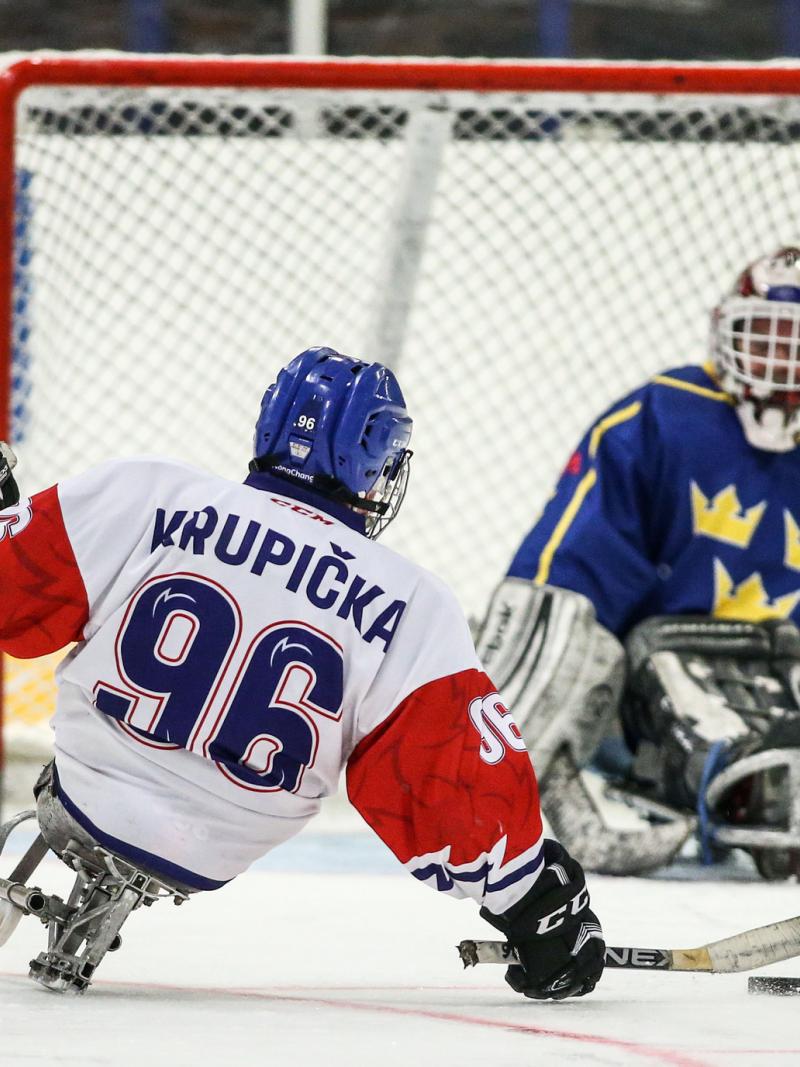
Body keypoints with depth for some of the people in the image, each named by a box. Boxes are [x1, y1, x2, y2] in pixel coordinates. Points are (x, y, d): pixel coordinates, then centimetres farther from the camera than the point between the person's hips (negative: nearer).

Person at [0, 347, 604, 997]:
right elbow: (472, 789, -12)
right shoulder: (413, 607, -12)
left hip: (75, 799, 0)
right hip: (203, 863, 0)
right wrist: (541, 907, 0)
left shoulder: (142, 498, -12)